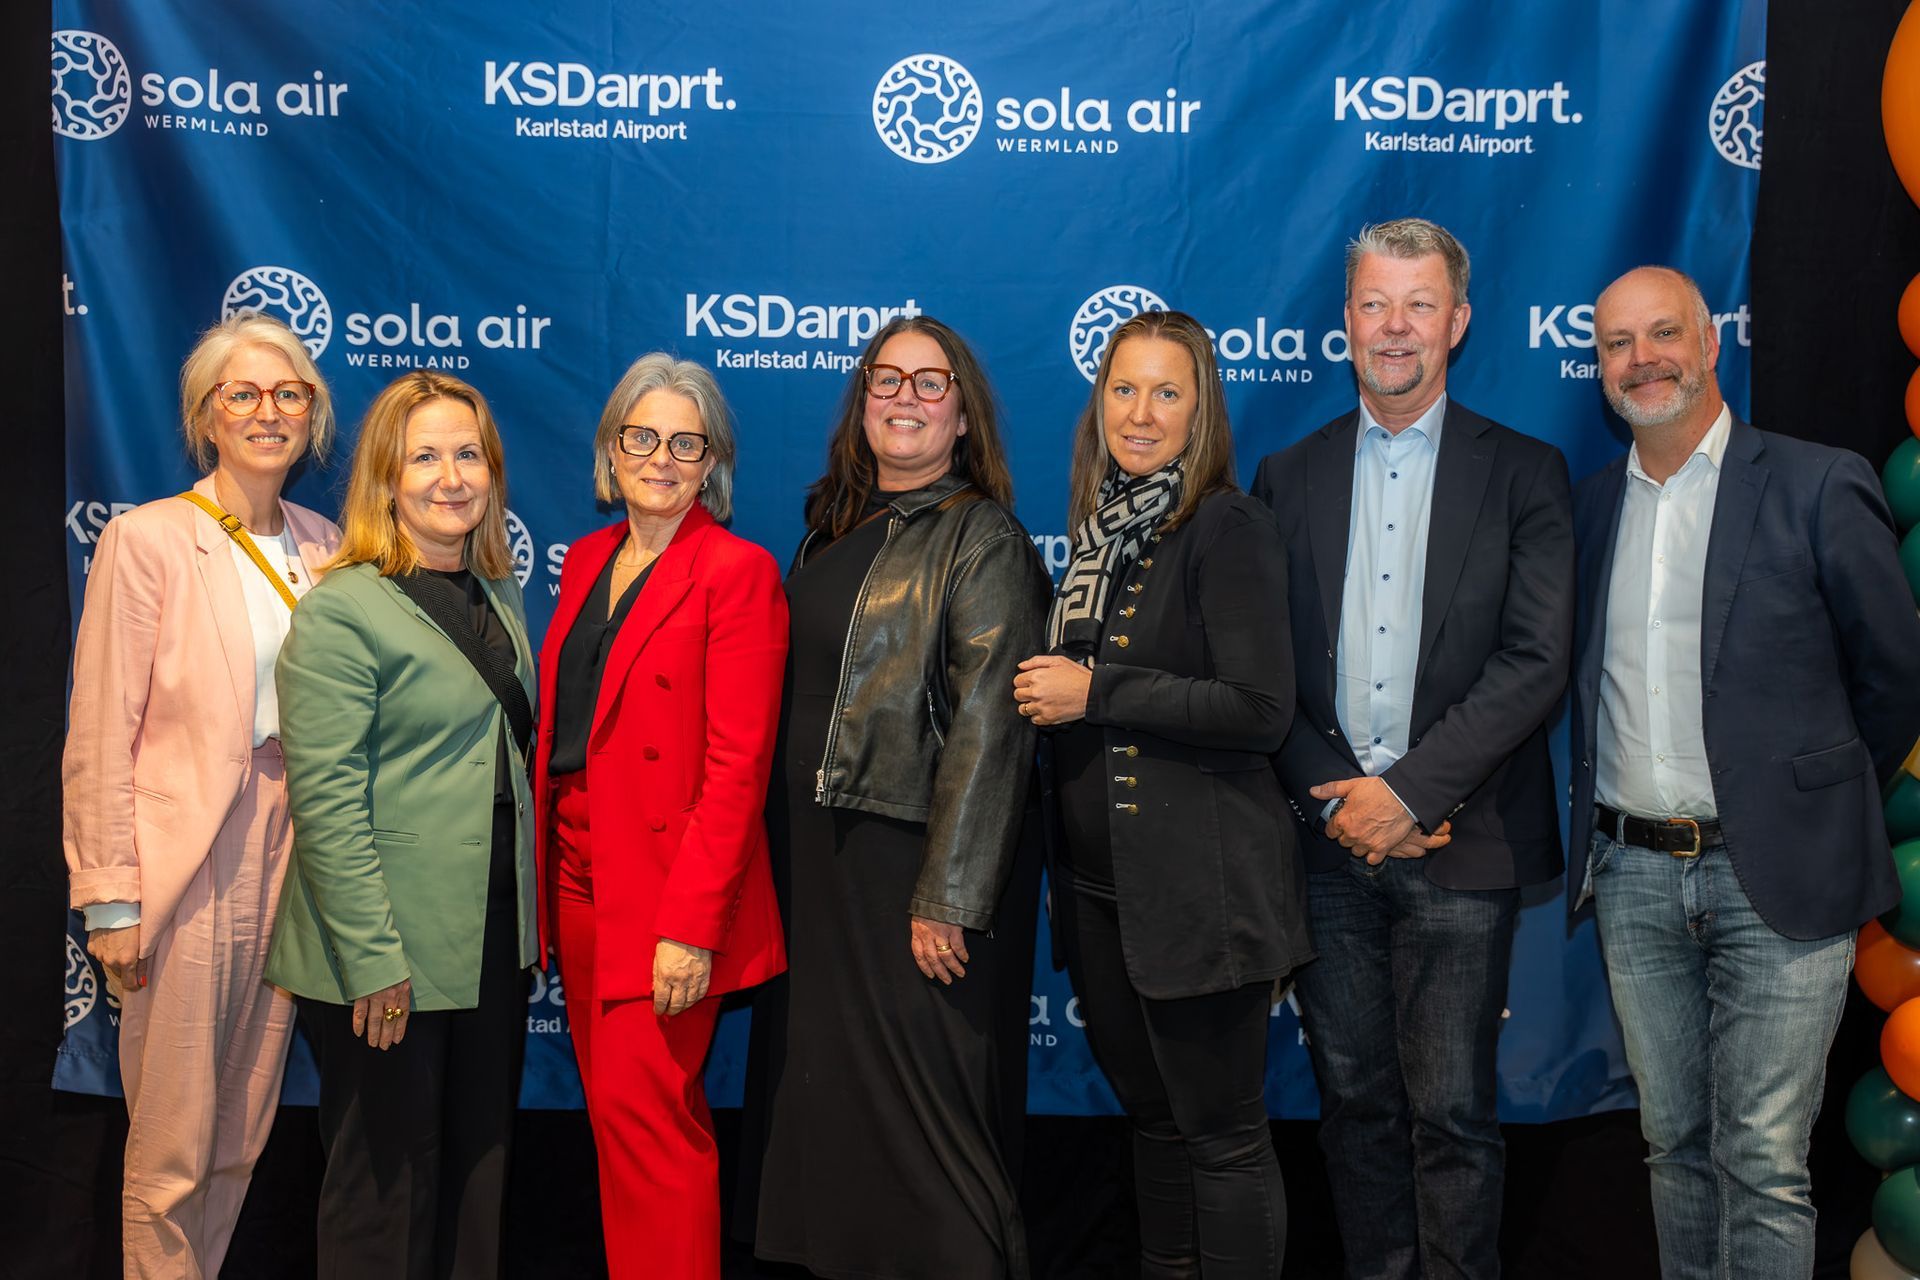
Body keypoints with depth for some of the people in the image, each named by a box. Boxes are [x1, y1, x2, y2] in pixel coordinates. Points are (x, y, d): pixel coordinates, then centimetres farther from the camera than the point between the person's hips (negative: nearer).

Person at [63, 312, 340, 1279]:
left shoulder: (324, 546, 8)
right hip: (185, 863, -5)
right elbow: (100, 738, -8)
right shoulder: (146, 541, -7)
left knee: (243, 1135, 15)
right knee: (173, 1144, 4)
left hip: (293, 854, 5)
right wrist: (110, 899, -10)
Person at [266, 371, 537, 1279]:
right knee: (389, 1179, 6)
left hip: (493, 943, 7)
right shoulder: (342, 610, -11)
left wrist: (530, 925, 11)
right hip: (391, 959, -6)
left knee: (479, 1166, 15)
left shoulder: (500, 599, 11)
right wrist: (372, 959, -20)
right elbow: (325, 802, -17)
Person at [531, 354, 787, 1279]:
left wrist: (691, 925, -19)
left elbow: (736, 765, -15)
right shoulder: (586, 561, 12)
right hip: (577, 877, 7)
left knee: (638, 1110, -6)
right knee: (616, 1106, 15)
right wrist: (546, 871, 8)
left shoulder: (737, 571, -10)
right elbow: (561, 728, 15)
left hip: (665, 891, -7)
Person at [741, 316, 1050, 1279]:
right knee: (822, 1083, 15)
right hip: (817, 859, 7)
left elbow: (988, 727, -16)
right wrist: (781, 858, 9)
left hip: (915, 865, -7)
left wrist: (947, 899, -20)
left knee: (926, 1101, 1)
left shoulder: (982, 540, -9)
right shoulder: (835, 529, 12)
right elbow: (801, 698, 14)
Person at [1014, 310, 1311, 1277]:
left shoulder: (1228, 528, -11)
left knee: (1221, 1132, 4)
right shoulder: (1103, 526, 11)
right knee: (1152, 1115, 20)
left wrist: (1095, 691, -18)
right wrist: (1053, 692, 6)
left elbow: (1259, 711, -19)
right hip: (1100, 882, 8)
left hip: (1198, 888, -7)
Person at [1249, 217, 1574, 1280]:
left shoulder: (1523, 473, 2)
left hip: (1458, 841, -2)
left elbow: (1536, 662, -7)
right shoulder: (1288, 476, 10)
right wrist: (1335, 796, -9)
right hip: (1327, 835, 3)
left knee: (1450, 1112, 1)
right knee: (1353, 1099, 12)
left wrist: (1408, 792, -14)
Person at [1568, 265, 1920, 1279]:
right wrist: (1594, 832, 10)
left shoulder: (1818, 487, -5)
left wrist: (1819, 802, 7)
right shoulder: (1589, 504, 9)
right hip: (1633, 877, 4)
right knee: (1675, 1146, 14)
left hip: (1775, 878, -4)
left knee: (1763, 1163, 0)